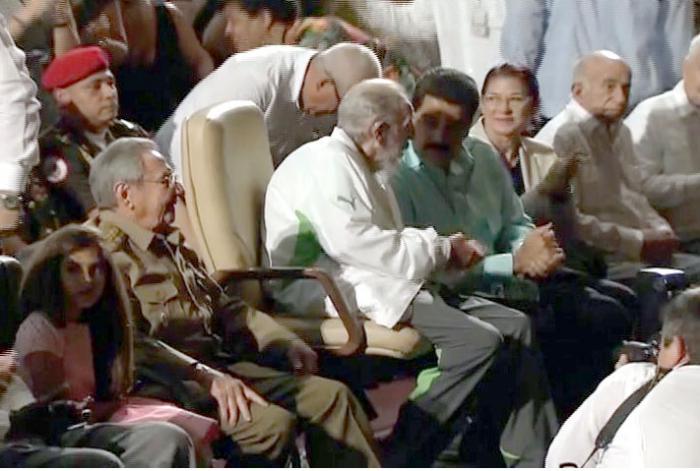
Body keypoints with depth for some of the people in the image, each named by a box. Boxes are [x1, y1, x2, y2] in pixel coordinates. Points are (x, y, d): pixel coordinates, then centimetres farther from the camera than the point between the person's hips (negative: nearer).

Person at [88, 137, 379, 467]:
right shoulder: (109, 256, -11)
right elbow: (133, 345, -24)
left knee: (330, 396, 2)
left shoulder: (172, 246, 22)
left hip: (219, 364, 10)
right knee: (273, 422, -28)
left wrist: (285, 342, 16)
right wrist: (205, 377, -29)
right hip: (170, 385, -10)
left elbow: (223, 305, 29)